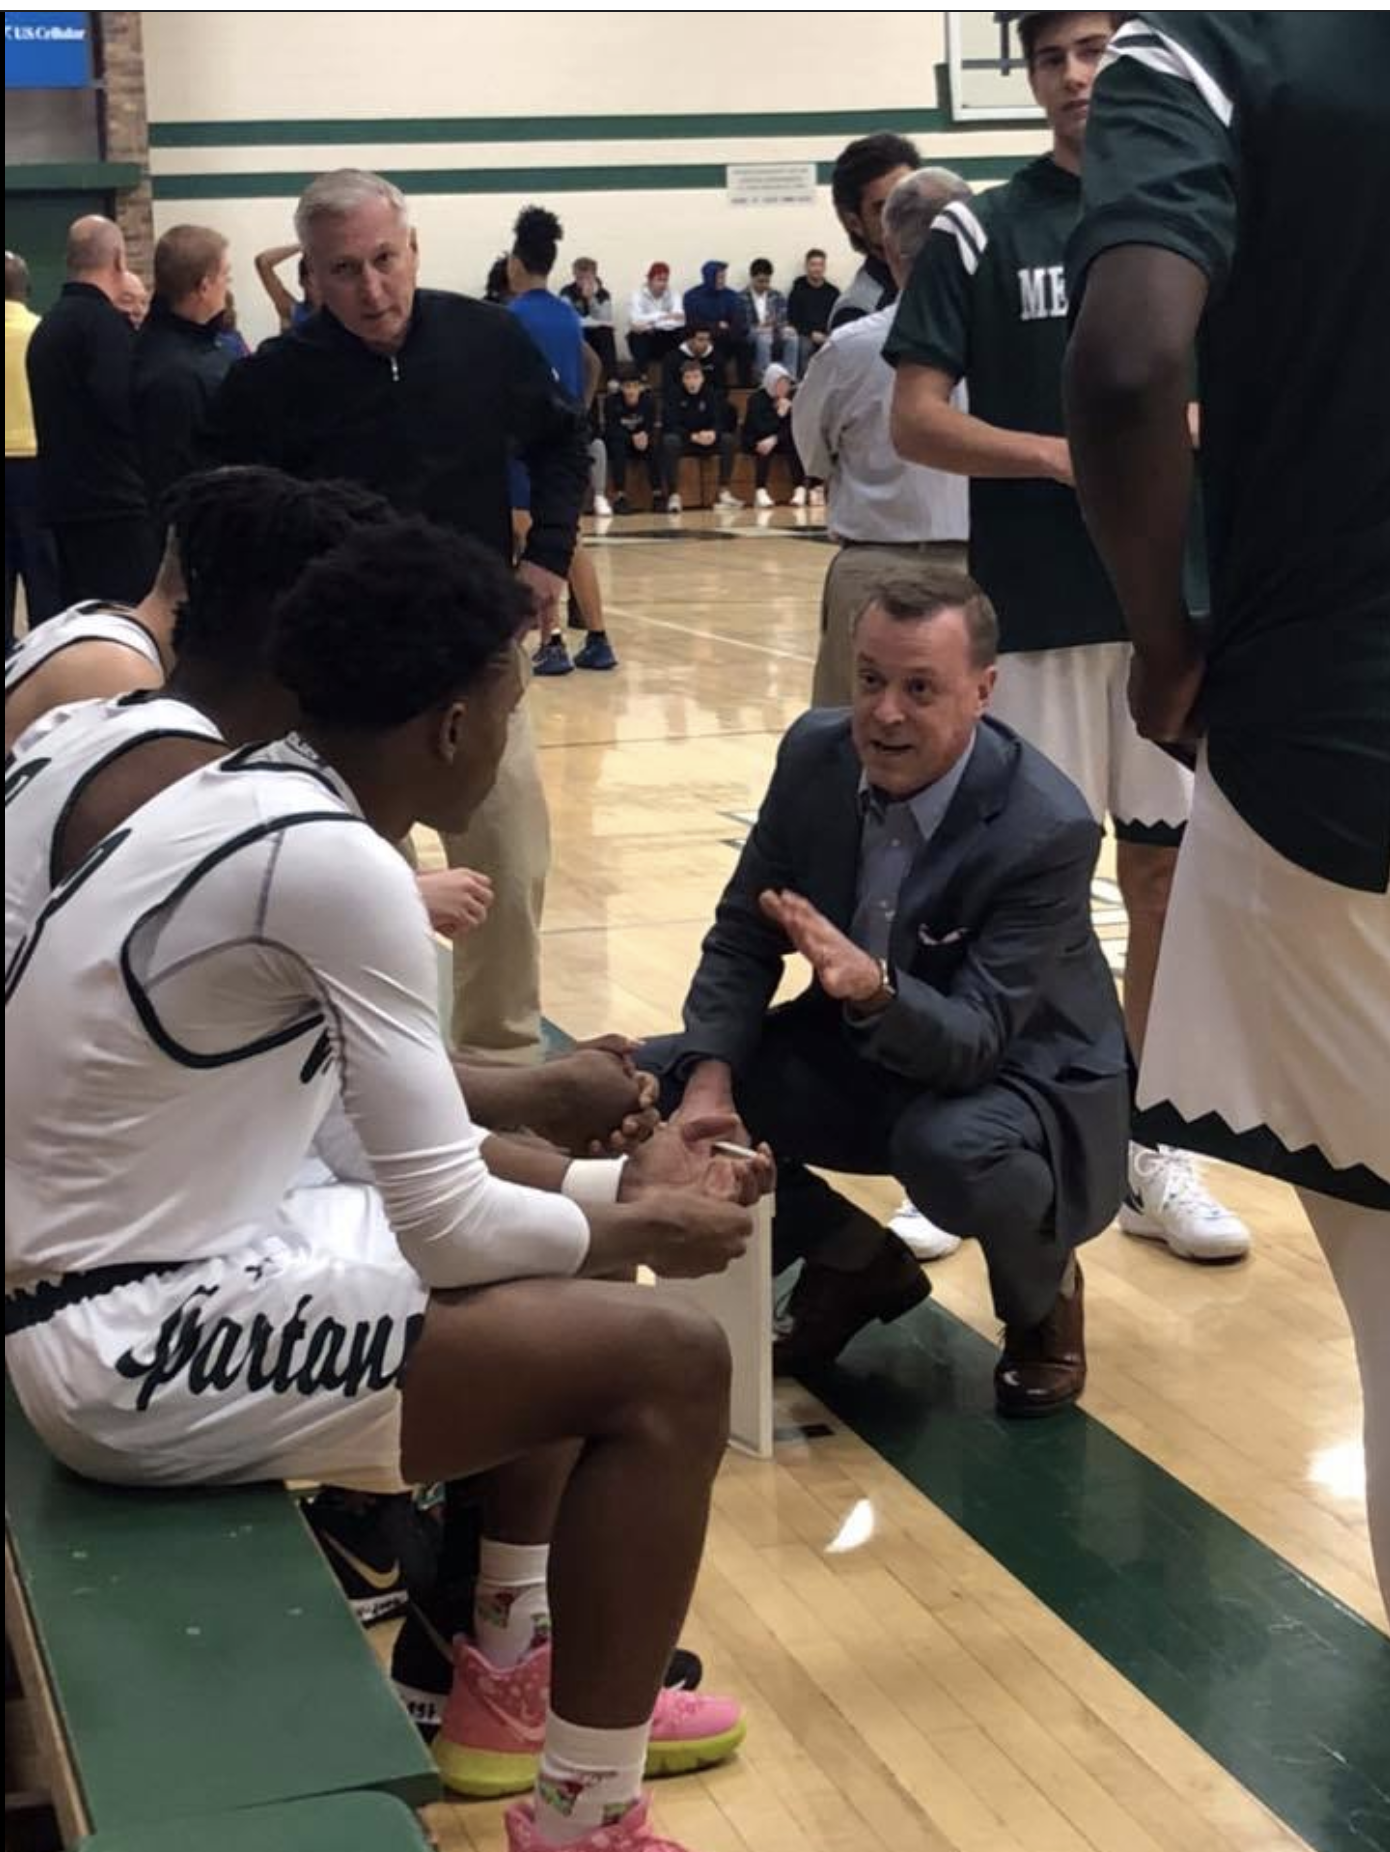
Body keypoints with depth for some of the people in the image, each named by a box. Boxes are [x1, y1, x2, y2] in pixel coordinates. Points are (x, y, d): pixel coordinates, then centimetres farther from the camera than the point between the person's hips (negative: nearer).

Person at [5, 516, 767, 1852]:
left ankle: (505, 1683, 32)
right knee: (668, 1366, -12)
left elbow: (406, 1148, 15)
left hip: (132, 1263, 10)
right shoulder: (333, 864, -22)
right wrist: (643, 1227, -1)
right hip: (143, 1344, -10)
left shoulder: (251, 800, 7)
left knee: (532, 1193, 25)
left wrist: (613, 1185, 12)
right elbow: (447, 1230, -19)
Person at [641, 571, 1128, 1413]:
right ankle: (854, 1262, 10)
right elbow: (742, 936, -4)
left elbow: (975, 1040, -32)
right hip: (862, 1051, 6)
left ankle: (1041, 1297, -1)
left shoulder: (1049, 828, -29)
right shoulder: (817, 753, -13)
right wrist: (709, 1080, -21)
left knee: (954, 1152, -40)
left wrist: (872, 987, -53)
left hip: (1022, 1077, -5)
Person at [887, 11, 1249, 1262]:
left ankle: (1149, 1148, 18)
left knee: (1167, 871, 7)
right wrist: (1061, 456, -16)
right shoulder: (979, 234, 0)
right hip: (1038, 613, -3)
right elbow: (915, 421, -4)